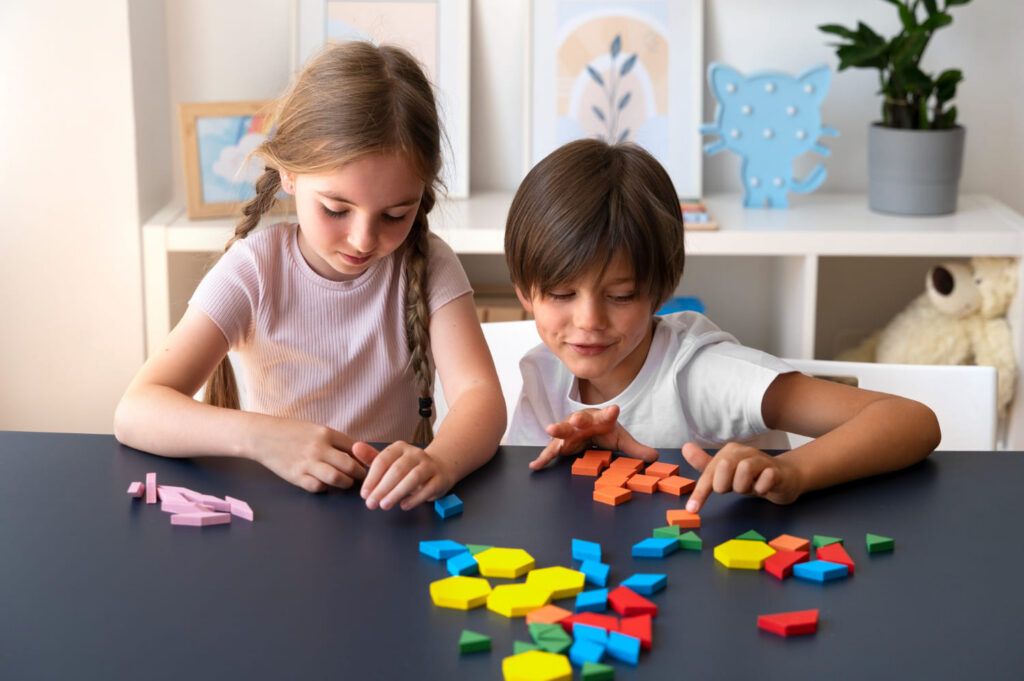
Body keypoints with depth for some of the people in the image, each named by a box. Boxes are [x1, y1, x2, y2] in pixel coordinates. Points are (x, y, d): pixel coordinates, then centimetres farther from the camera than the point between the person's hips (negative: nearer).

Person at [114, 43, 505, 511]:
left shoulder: (426, 265, -4)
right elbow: (134, 413, -16)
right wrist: (258, 436, -34)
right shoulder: (254, 270, -9)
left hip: (389, 503, 1)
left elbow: (479, 394, -17)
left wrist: (439, 462, -40)